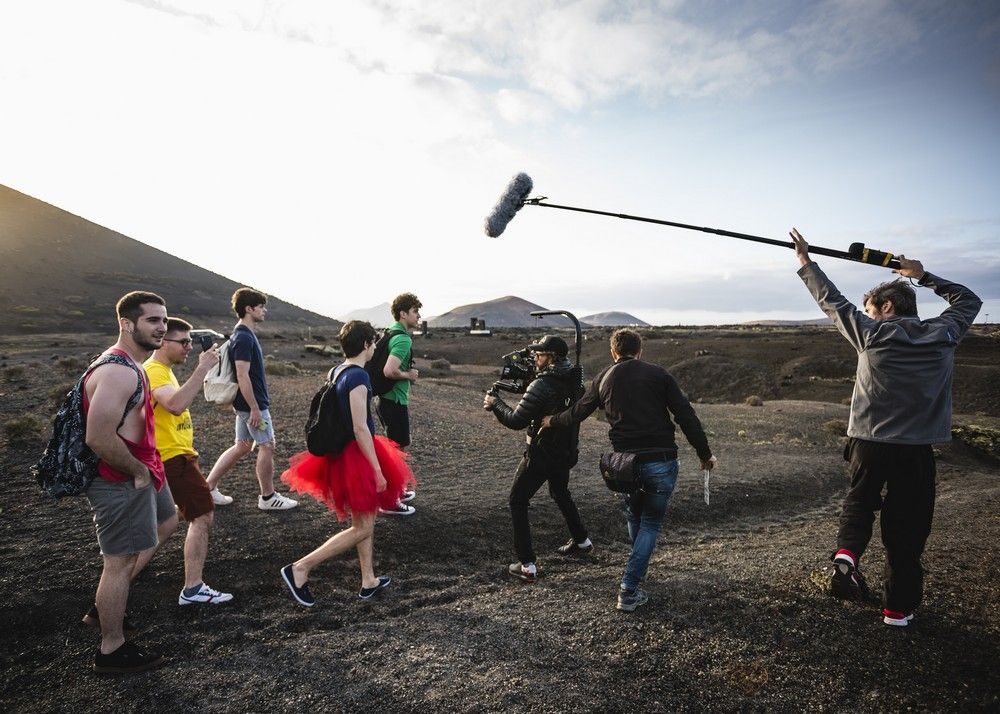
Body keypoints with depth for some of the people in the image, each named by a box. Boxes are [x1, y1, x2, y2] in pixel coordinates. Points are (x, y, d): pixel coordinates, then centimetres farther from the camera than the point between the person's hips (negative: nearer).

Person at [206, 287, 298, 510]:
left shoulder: (244, 335, 12)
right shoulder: (244, 338, -20)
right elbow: (242, 375, -24)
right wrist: (255, 408, -22)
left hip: (245, 403, 10)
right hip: (253, 403, -10)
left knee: (242, 446, 16)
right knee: (267, 447, 1)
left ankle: (209, 487, 21)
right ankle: (268, 498, 12)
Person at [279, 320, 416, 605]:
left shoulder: (335, 373, 6)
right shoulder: (359, 377, -21)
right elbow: (360, 429, -24)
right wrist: (378, 470, -19)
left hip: (342, 453, 10)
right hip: (357, 456, -10)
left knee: (367, 520, 19)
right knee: (362, 528, 1)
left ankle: (369, 582, 30)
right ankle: (300, 568, 2)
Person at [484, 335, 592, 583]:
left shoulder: (542, 385, -23)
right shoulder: (573, 380, 1)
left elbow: (516, 421, -22)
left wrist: (495, 403, -7)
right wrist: (527, 385, 6)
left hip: (541, 454, -8)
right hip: (565, 452, 8)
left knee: (517, 501, 5)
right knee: (561, 494, 31)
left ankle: (527, 565, 2)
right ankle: (581, 541, 46)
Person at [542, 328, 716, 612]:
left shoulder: (603, 378, 8)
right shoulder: (657, 374, 1)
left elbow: (577, 412, 18)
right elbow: (686, 416, -4)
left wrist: (552, 421, 37)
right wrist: (705, 453, 4)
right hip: (661, 462, -2)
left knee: (634, 520, 25)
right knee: (651, 524, 12)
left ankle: (637, 571, 40)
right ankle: (629, 590, 6)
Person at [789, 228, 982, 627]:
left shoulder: (872, 333, -6)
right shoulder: (944, 335, 1)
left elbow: (831, 300, 5)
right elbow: (969, 299, 21)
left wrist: (806, 262, 17)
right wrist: (923, 275, 25)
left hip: (869, 442, -1)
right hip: (917, 449, 2)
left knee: (859, 501, 22)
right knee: (906, 526, 11)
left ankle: (847, 553, -3)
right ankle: (898, 607, 19)